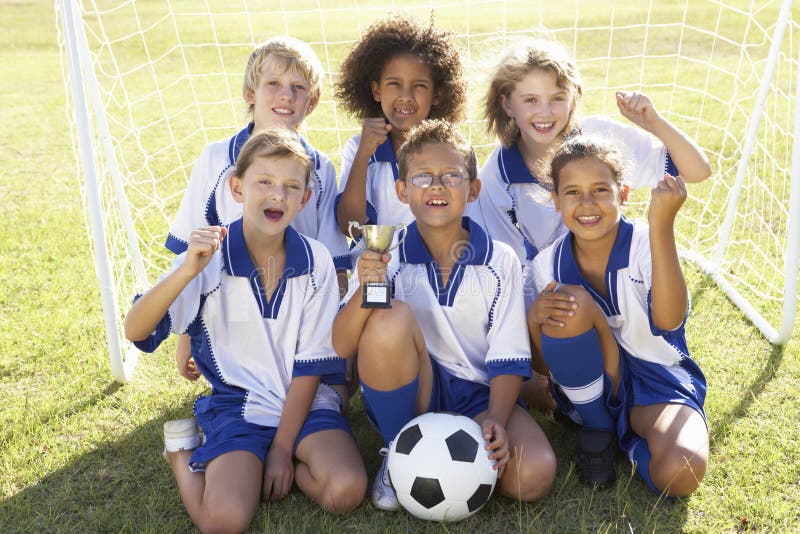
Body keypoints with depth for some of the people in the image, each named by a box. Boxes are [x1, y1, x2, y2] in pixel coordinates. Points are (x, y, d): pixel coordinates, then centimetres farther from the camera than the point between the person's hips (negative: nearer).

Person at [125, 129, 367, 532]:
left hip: (304, 401, 2)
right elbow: (134, 331, -19)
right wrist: (186, 272, -35)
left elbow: (311, 363, -4)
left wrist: (283, 446, -8)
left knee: (346, 490, -23)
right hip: (237, 403, -2)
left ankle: (249, 464, 5)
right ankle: (184, 452, 10)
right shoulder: (209, 258, -11)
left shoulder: (315, 262, -7)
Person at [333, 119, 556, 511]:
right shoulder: (384, 258, -4)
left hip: (476, 395, 0)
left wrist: (496, 419, -19)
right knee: (392, 318, -30)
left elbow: (508, 358, -2)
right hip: (407, 391, 0)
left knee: (533, 476, -26)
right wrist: (365, 290, -30)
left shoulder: (500, 262, -2)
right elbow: (342, 346, -12)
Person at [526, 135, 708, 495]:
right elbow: (544, 366, -2)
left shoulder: (647, 245, -14)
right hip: (591, 388, 3)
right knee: (572, 303, -27)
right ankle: (596, 425, -4)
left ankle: (624, 434, 4)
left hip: (657, 381, -2)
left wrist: (662, 225, -43)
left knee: (679, 475, -33)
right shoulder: (547, 266, -6)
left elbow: (668, 321, -35)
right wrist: (534, 319, -25)